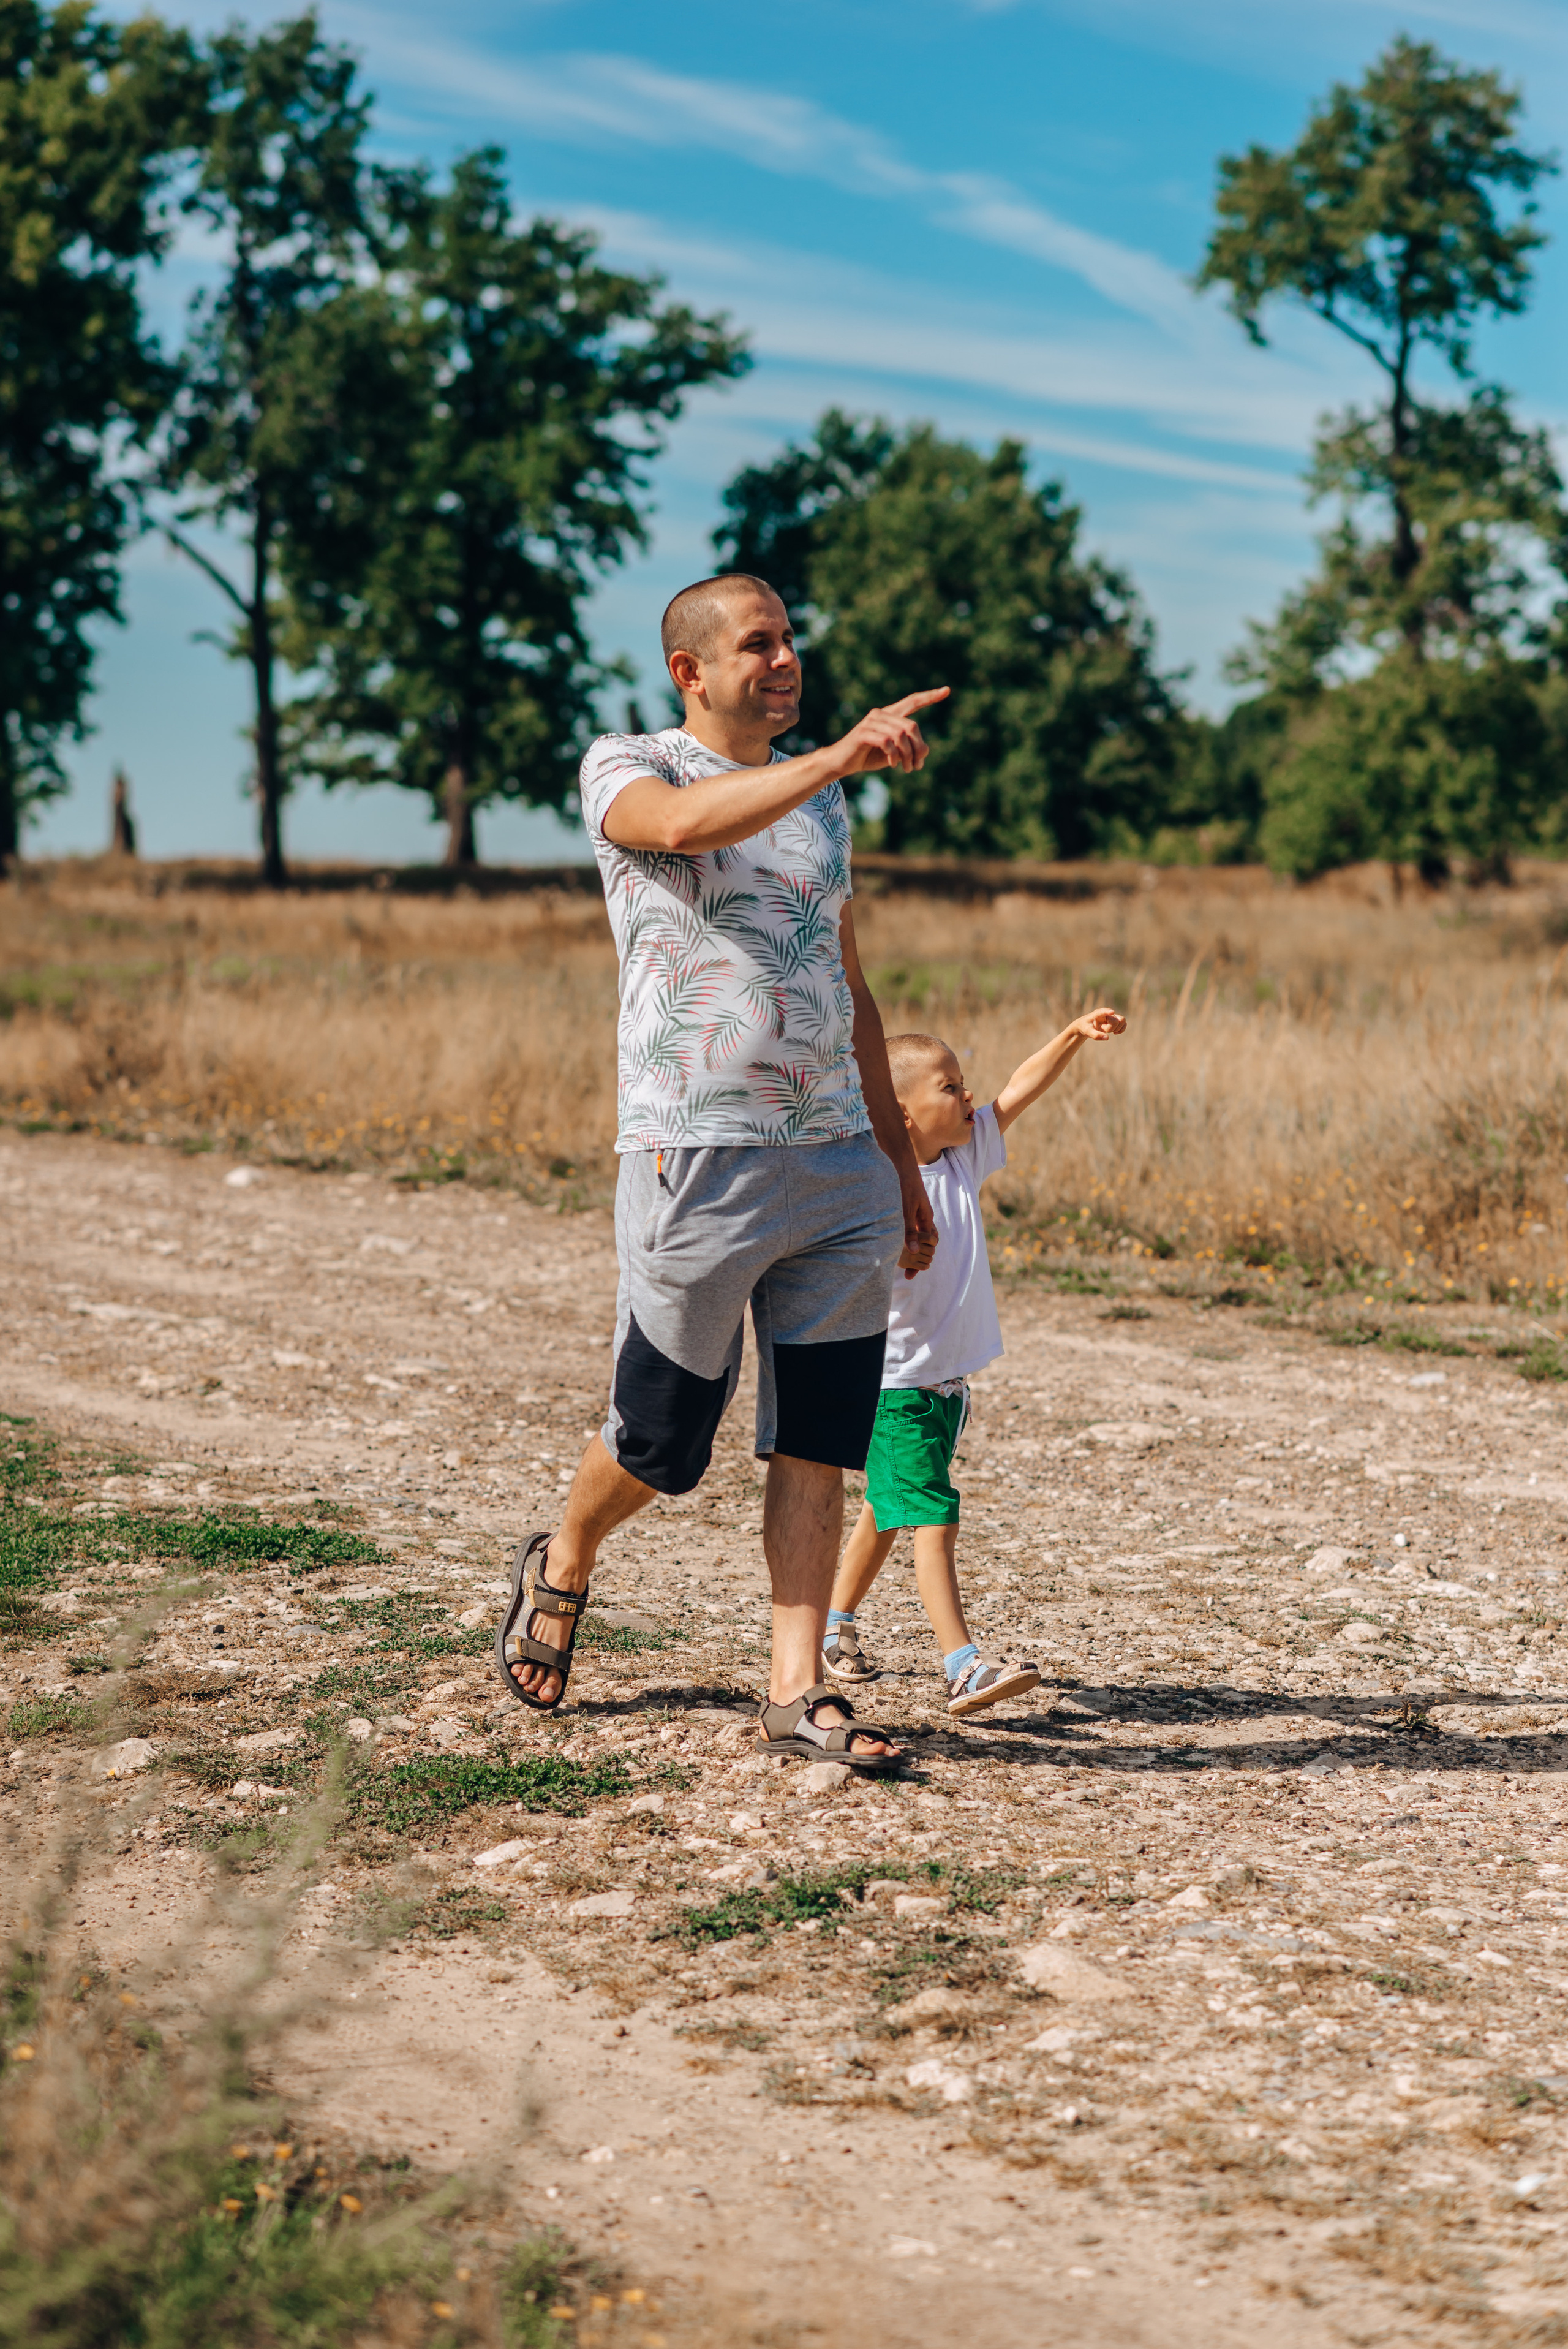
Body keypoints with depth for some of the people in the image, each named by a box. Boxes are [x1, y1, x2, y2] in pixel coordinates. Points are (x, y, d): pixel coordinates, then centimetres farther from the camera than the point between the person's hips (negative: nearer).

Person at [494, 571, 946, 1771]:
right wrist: (840, 757, -36)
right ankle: (561, 1566, 34)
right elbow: (686, 824, -26)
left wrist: (902, 1157, 20)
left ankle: (797, 1692, 7)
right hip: (697, 1161, -5)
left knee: (819, 1444, 2)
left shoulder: (818, 800, 19)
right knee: (662, 1440, 5)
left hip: (842, 1166, 5)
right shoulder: (626, 766, 0)